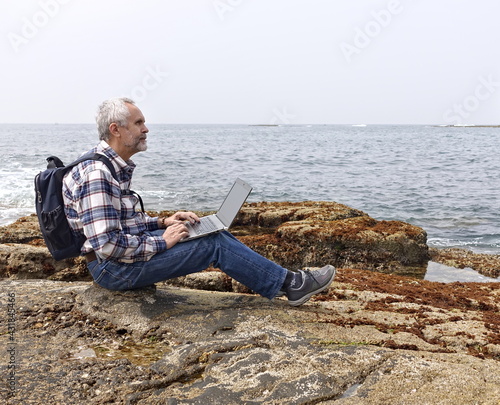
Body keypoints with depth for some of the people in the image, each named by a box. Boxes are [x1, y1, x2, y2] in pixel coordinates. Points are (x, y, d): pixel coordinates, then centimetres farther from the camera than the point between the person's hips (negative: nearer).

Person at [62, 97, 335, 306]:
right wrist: (161, 242, -19)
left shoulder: (115, 166, 11)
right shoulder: (97, 174, -23)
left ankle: (283, 281, 6)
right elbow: (106, 245, -28)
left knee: (215, 233, 2)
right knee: (214, 244, -14)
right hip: (113, 268, -10)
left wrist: (163, 223, 3)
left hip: (129, 250, 10)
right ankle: (288, 284, -1)